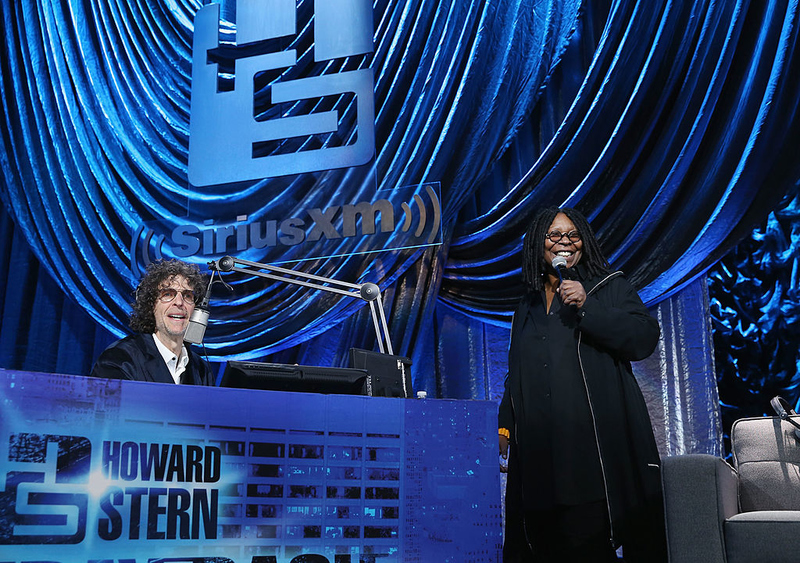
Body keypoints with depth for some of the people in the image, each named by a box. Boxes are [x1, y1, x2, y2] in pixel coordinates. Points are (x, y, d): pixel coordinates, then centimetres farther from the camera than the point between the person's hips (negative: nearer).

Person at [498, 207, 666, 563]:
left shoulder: (609, 287, 10)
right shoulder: (527, 308, 23)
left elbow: (645, 338, -4)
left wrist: (586, 307, -12)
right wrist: (504, 425, 14)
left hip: (597, 437, -4)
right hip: (541, 446, 4)